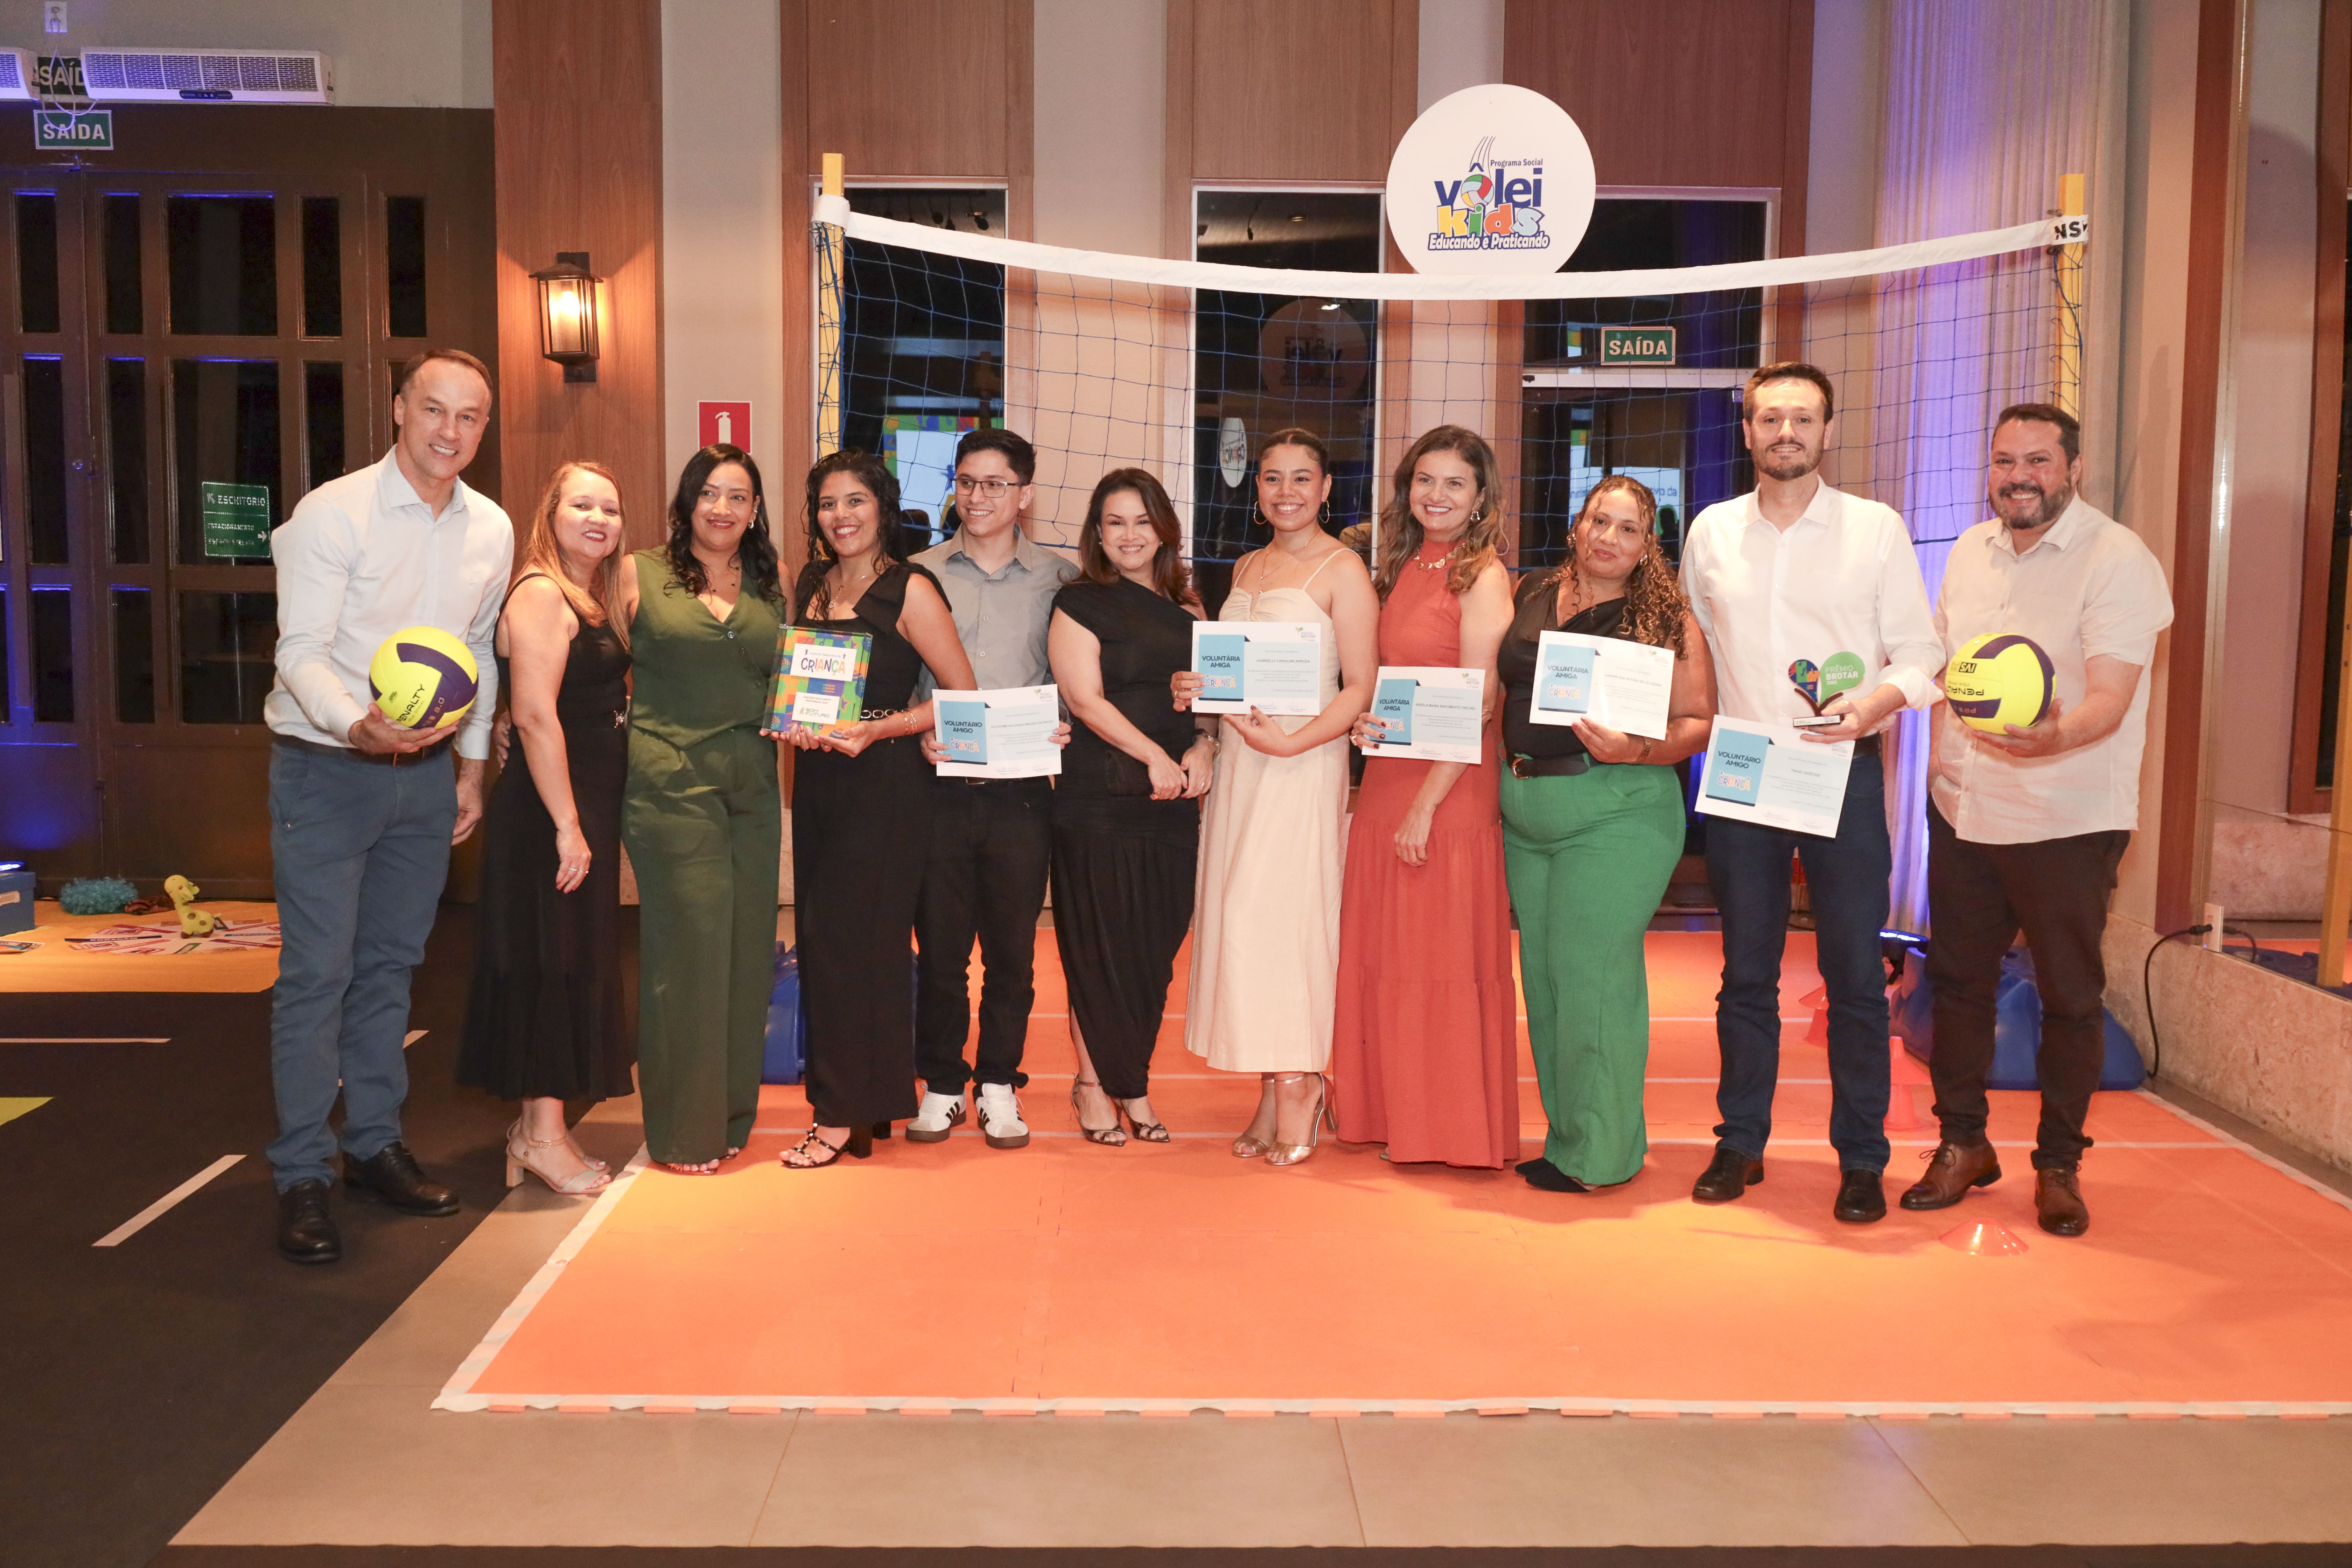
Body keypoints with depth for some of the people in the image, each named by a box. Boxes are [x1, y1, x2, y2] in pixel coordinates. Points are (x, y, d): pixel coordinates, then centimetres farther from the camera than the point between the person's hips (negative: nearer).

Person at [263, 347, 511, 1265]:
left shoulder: (492, 529, 5)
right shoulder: (332, 514, -12)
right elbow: (302, 651, -17)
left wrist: (472, 764, 14)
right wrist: (359, 726, -35)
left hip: (427, 773, 5)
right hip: (326, 773, -5)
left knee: (391, 966, 13)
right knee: (316, 974, -4)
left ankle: (375, 1144, 25)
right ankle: (302, 1177, 5)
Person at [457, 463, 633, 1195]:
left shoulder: (598, 598, 15)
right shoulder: (541, 594, -13)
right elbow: (535, 715, -21)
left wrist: (592, 819, 15)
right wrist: (568, 825, -23)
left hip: (589, 805, 10)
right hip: (549, 810, -10)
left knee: (577, 962, 13)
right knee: (553, 962, -4)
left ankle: (538, 1124, 23)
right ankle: (543, 1135, 5)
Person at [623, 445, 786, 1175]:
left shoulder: (769, 588, 14)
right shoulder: (640, 576, 4)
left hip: (753, 785, 5)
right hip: (671, 783, -4)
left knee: (747, 945, 6)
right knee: (689, 943, -5)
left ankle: (731, 1115, 19)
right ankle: (682, 1129, 7)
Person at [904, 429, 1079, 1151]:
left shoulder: (1058, 578, 5)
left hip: (1022, 789, 0)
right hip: (939, 786, 1)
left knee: (1012, 949, 7)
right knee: (939, 944, 6)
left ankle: (1000, 1085, 21)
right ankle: (942, 1084, 20)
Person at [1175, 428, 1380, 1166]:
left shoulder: (1342, 570, -5)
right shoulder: (1246, 568, 17)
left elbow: (1361, 690, -10)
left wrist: (1289, 740, -21)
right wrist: (1195, 687, 3)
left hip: (1304, 761, -7)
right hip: (1239, 757, 7)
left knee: (1282, 913, -8)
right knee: (1241, 917, 4)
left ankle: (1297, 1085, 6)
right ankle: (1275, 1091, 12)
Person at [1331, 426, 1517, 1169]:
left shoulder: (1483, 578, -9)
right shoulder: (1404, 569, 13)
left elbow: (1477, 709, -14)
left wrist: (1426, 803, -18)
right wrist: (1369, 722, 2)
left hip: (1450, 791, -7)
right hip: (1386, 781, 7)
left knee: (1443, 960, 0)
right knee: (1383, 958, 11)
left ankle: (1452, 1131, 13)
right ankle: (1392, 1114, 24)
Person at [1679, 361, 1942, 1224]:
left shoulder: (1876, 528, 0)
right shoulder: (1711, 531, 8)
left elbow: (1921, 655, 0)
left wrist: (1873, 703, -19)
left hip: (1843, 773, -2)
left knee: (1855, 974, 1)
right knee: (1746, 972, 10)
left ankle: (1861, 1159, 13)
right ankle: (1741, 1143, 21)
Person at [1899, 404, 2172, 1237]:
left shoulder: (2119, 560, -11)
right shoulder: (1970, 552, 8)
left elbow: (2110, 699, -21)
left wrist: (2050, 739, -42)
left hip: (2068, 820, -5)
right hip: (1962, 810, 6)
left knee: (2070, 997, 5)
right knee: (1957, 979, 12)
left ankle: (2058, 1165, 21)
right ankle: (1962, 1143, 28)